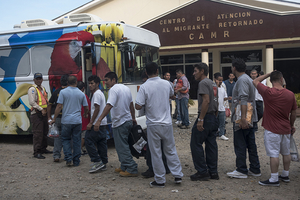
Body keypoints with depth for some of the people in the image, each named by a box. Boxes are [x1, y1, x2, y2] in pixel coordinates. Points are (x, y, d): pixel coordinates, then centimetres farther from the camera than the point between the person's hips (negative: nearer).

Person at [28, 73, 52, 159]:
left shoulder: (43, 88, 18)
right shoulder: (32, 89, -8)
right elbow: (32, 102, -18)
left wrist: (47, 109, 12)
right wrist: (41, 109, -19)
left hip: (44, 113, 9)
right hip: (36, 114, -9)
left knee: (45, 132, 15)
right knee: (38, 133, -10)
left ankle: (43, 148, 28)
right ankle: (36, 152, -6)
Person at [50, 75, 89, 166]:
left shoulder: (63, 92, -4)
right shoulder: (81, 93, 4)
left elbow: (59, 106, -8)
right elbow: (86, 108, 10)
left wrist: (54, 119, -1)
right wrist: (85, 115, 31)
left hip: (66, 121, -1)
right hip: (77, 121, 2)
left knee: (66, 139, 12)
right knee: (77, 141, 8)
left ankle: (68, 159, 0)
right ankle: (76, 161, 13)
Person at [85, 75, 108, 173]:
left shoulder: (97, 94, -12)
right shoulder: (101, 93, 20)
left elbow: (97, 109, -19)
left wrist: (91, 123, -18)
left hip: (97, 123, -10)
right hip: (103, 123, 10)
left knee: (89, 141, -7)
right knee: (101, 143, 10)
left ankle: (97, 162, -7)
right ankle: (103, 163, 14)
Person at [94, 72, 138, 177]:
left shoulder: (113, 90, -16)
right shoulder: (126, 88, 11)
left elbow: (109, 106, -28)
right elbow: (131, 105, 18)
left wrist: (99, 120, -32)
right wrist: (133, 118, 29)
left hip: (119, 123, -9)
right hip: (128, 121, 9)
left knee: (122, 147, -2)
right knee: (123, 145, 19)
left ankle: (132, 169, 0)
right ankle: (124, 167, 26)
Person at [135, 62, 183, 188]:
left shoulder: (144, 87, -13)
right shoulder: (166, 84, 1)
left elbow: (138, 106, -15)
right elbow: (172, 95, 22)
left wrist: (146, 104, 3)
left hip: (153, 125, -3)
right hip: (167, 123, 4)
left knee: (156, 153, 6)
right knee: (171, 150, 16)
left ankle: (160, 180, 13)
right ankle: (177, 175, 20)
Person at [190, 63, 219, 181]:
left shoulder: (203, 83, -11)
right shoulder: (213, 83, 18)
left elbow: (206, 101, -22)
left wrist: (200, 119, -23)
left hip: (205, 117, -9)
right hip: (213, 118, 9)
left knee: (196, 144, -2)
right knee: (211, 145, 11)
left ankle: (202, 172, 0)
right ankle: (213, 172, 15)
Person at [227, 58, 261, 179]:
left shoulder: (242, 80, -15)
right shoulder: (248, 79, 17)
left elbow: (244, 100, -25)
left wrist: (243, 118, -29)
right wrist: (232, 98, 40)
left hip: (242, 118, -10)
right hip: (250, 118, 10)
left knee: (240, 145, -2)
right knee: (251, 144, 12)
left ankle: (241, 171, 5)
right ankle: (255, 170, 19)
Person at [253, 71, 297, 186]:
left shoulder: (268, 92, -16)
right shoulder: (290, 94, -3)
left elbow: (255, 81, -1)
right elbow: (293, 113, 7)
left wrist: (269, 74, 6)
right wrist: (292, 125, 21)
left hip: (272, 129, -5)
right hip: (286, 129, 5)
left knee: (274, 154, -2)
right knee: (286, 153, 17)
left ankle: (274, 179, 2)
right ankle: (285, 175, 30)